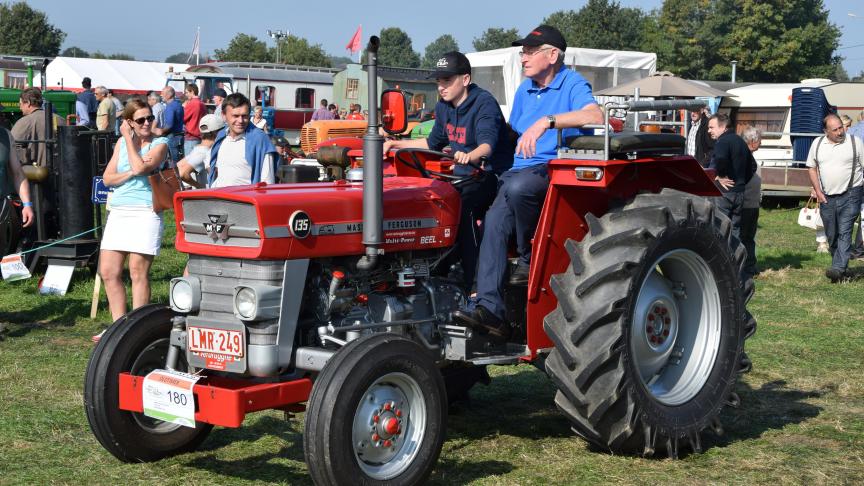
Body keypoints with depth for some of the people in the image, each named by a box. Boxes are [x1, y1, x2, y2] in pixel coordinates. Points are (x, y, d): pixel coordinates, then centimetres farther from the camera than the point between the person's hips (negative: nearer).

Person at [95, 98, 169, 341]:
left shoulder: (160, 143, 0)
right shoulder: (122, 142, 15)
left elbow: (140, 167, -17)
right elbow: (108, 177, 9)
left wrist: (129, 139, -5)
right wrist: (131, 173, -8)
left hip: (145, 213, -6)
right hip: (118, 212, 6)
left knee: (138, 272, -6)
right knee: (108, 272, 5)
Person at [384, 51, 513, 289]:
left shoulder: (484, 104, -16)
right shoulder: (444, 107, 10)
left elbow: (487, 144, -33)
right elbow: (433, 143, 26)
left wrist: (470, 156, -56)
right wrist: (398, 144, 18)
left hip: (491, 174, -9)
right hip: (463, 175, 9)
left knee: (461, 205, -33)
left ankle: (475, 284, -30)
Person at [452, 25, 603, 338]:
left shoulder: (572, 83, -3)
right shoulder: (524, 90, 20)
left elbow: (594, 116, -24)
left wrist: (547, 121, -33)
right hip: (521, 170, 6)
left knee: (517, 186, -38)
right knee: (494, 221, -22)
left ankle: (531, 259, -15)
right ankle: (489, 307, -29)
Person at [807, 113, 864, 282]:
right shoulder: (817, 144, 8)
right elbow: (812, 168, 14)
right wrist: (818, 191, 4)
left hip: (850, 195, -4)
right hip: (827, 197, 4)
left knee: (844, 232, -13)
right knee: (831, 235, 9)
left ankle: (838, 269, -21)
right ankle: (841, 269, 22)